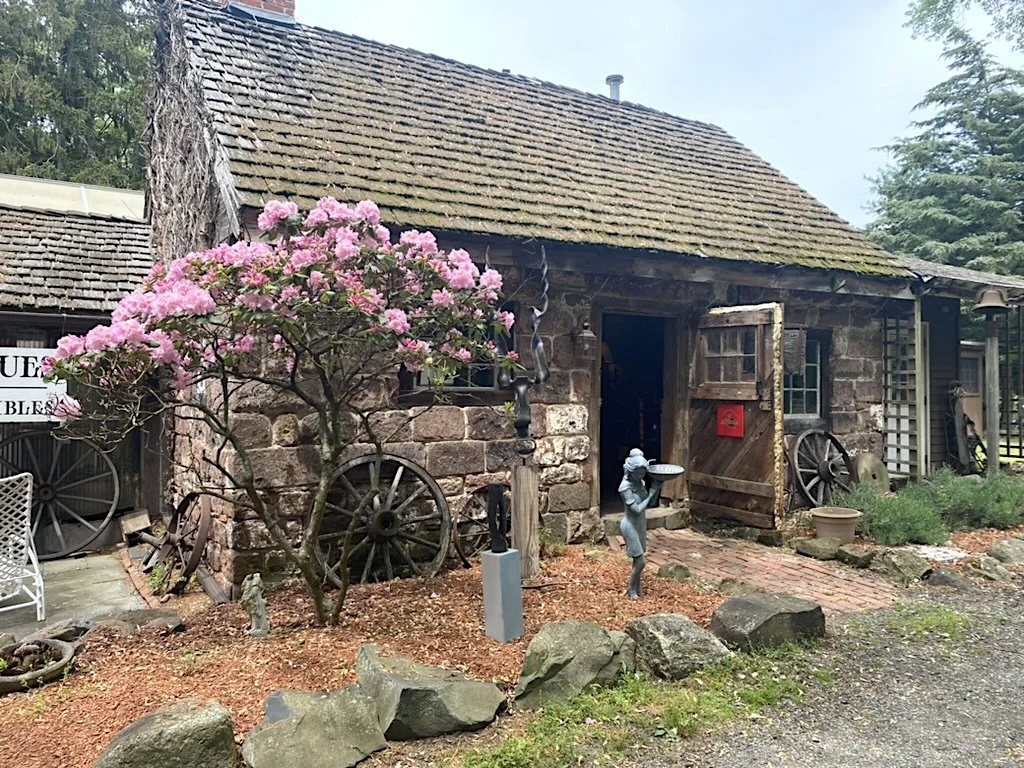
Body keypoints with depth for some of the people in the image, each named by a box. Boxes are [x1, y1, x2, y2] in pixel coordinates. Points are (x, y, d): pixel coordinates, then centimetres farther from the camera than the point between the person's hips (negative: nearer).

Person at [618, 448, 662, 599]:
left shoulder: (640, 482, 1)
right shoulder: (626, 487, -22)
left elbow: (649, 503, 7)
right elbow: (637, 509, -26)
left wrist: (656, 488, -8)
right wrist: (651, 492, -19)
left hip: (640, 524, 8)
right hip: (631, 526, -8)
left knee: (639, 560, 15)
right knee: (641, 561, -3)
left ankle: (637, 589, 30)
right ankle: (631, 590, 16)